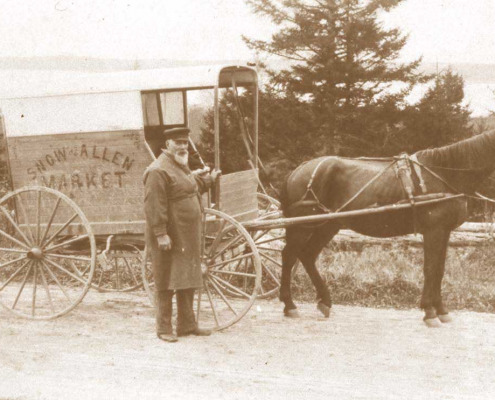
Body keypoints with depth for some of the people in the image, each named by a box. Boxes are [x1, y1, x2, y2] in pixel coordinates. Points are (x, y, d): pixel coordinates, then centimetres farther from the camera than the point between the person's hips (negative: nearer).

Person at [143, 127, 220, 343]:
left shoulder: (181, 166, 17)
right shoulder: (158, 170, -16)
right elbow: (154, 205, -23)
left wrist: (209, 179, 37)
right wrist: (161, 234, -27)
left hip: (187, 238, 10)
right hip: (170, 238, -9)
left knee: (188, 281, 14)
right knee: (167, 284, -1)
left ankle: (187, 325, 24)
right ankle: (164, 328, 8)